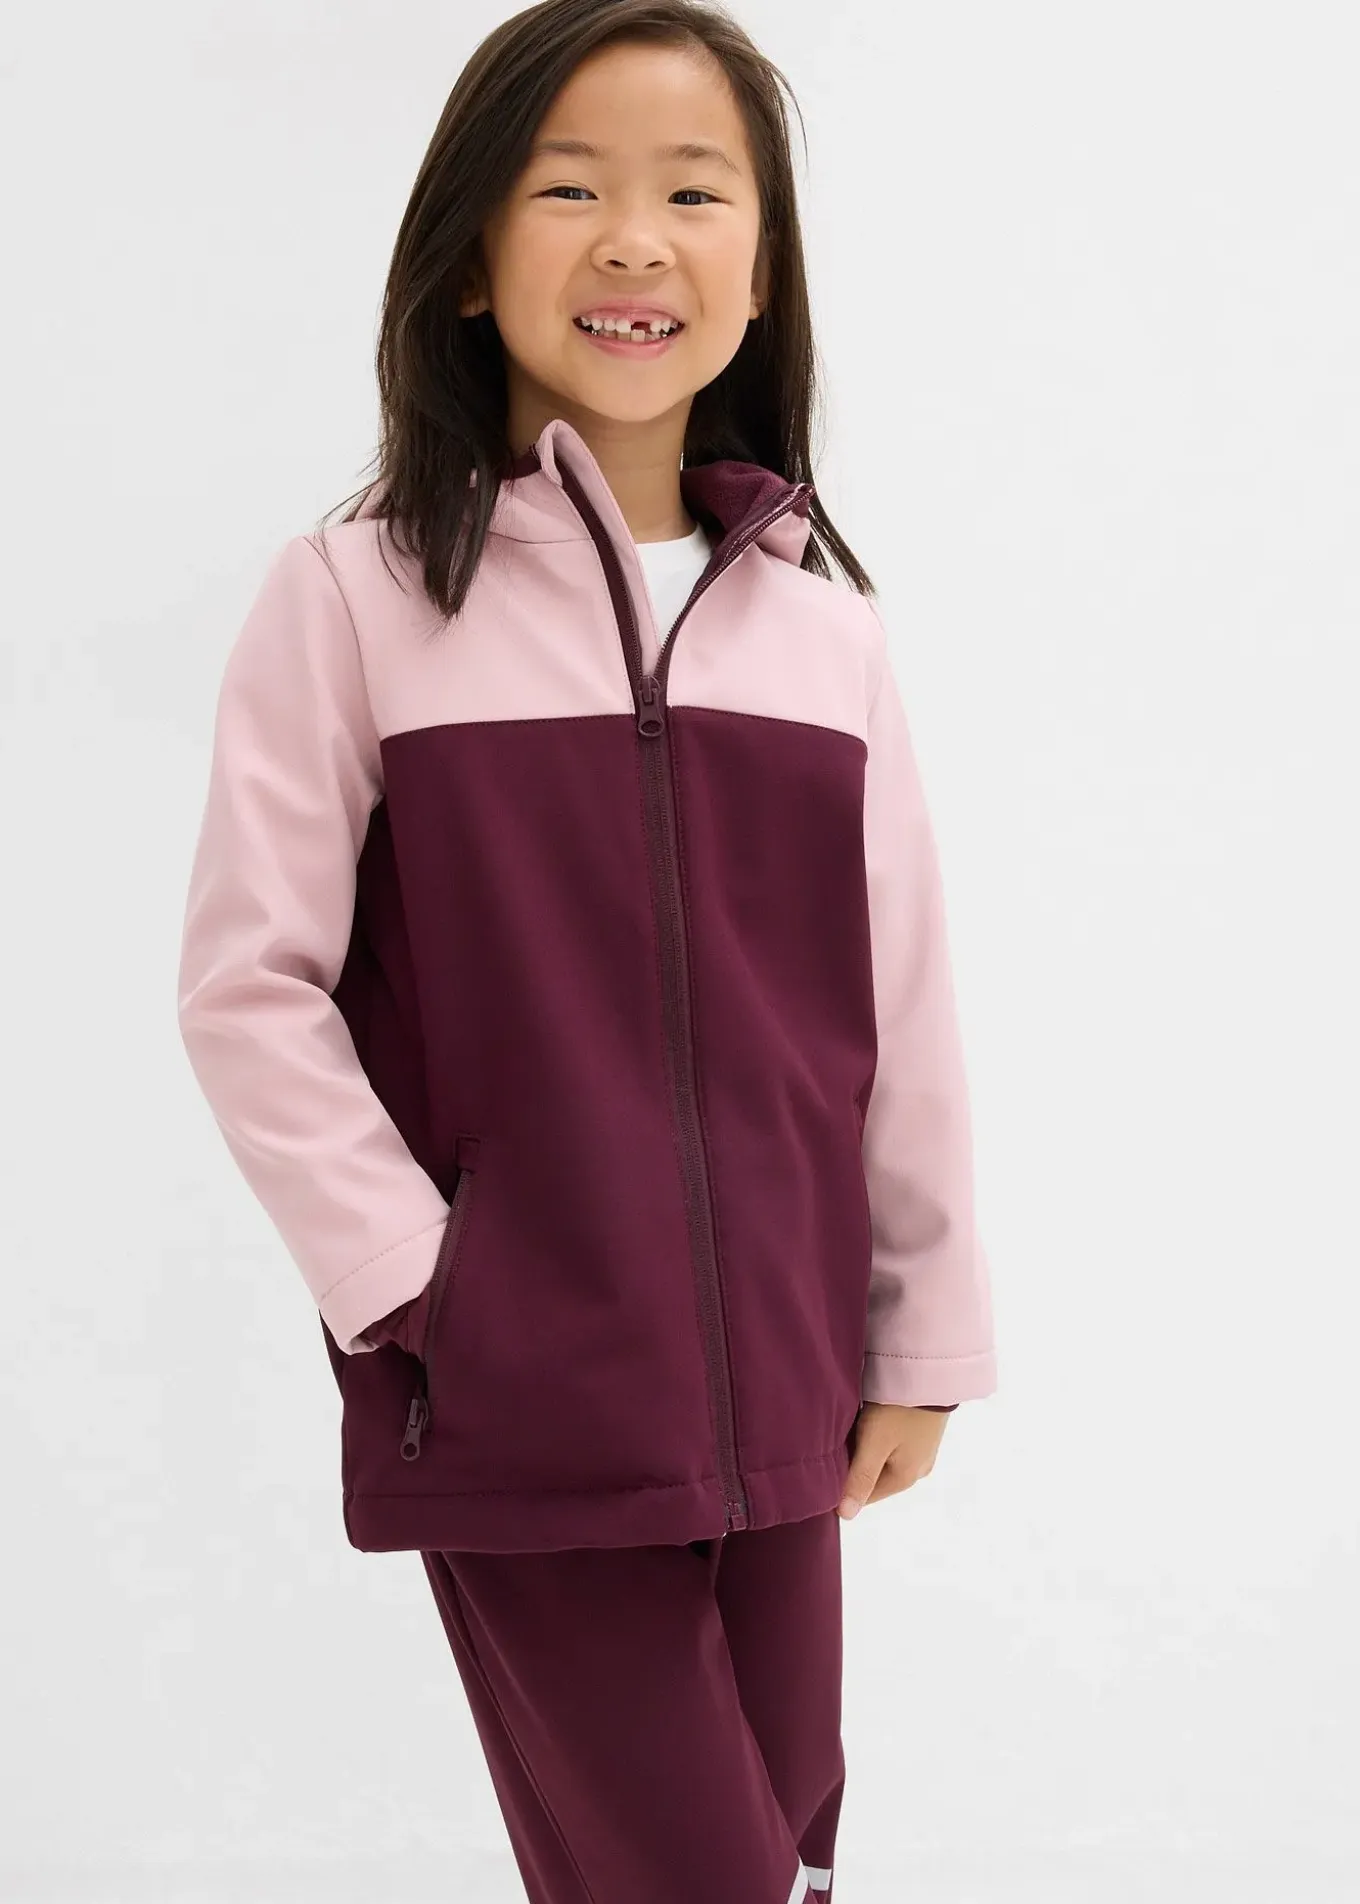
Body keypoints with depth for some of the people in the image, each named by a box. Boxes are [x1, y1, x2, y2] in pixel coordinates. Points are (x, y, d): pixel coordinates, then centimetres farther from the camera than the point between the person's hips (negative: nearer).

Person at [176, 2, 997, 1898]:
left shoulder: (819, 616, 4)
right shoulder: (359, 597, -6)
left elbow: (900, 997, 7)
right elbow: (250, 990, -8)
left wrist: (928, 1332, 9)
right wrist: (413, 1293, -11)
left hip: (776, 1391, 4)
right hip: (512, 1417, -4)